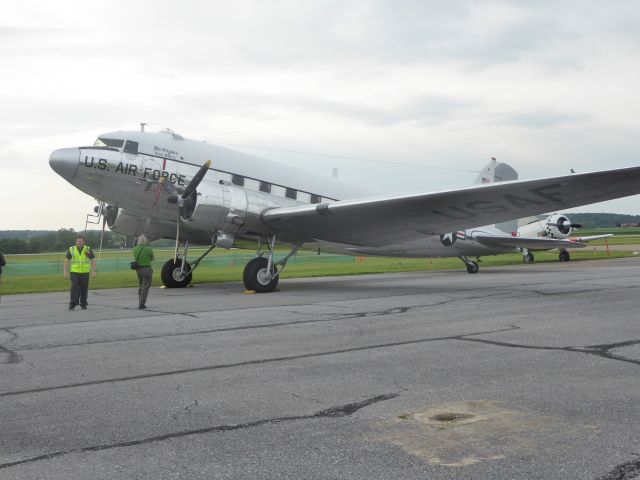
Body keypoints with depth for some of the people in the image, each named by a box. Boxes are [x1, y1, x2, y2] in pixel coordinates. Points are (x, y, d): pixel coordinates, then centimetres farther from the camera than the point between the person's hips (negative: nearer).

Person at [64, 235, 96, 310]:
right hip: (74, 272, -1)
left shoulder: (88, 249, 2)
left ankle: (83, 304, 17)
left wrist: (94, 271, -2)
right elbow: (67, 260, 6)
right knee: (74, 287, -10)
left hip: (85, 272, 1)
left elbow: (93, 260, 4)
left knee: (84, 289, 5)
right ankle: (72, 304, -8)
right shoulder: (71, 249, 3)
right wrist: (65, 271, 0)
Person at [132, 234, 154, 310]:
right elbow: (152, 258, 5)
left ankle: (141, 303, 26)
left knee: (141, 287, 21)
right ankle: (141, 305, -5)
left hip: (138, 269, 5)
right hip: (147, 269, -5)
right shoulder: (149, 249, -14)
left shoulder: (135, 249, 0)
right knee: (145, 288, 0)